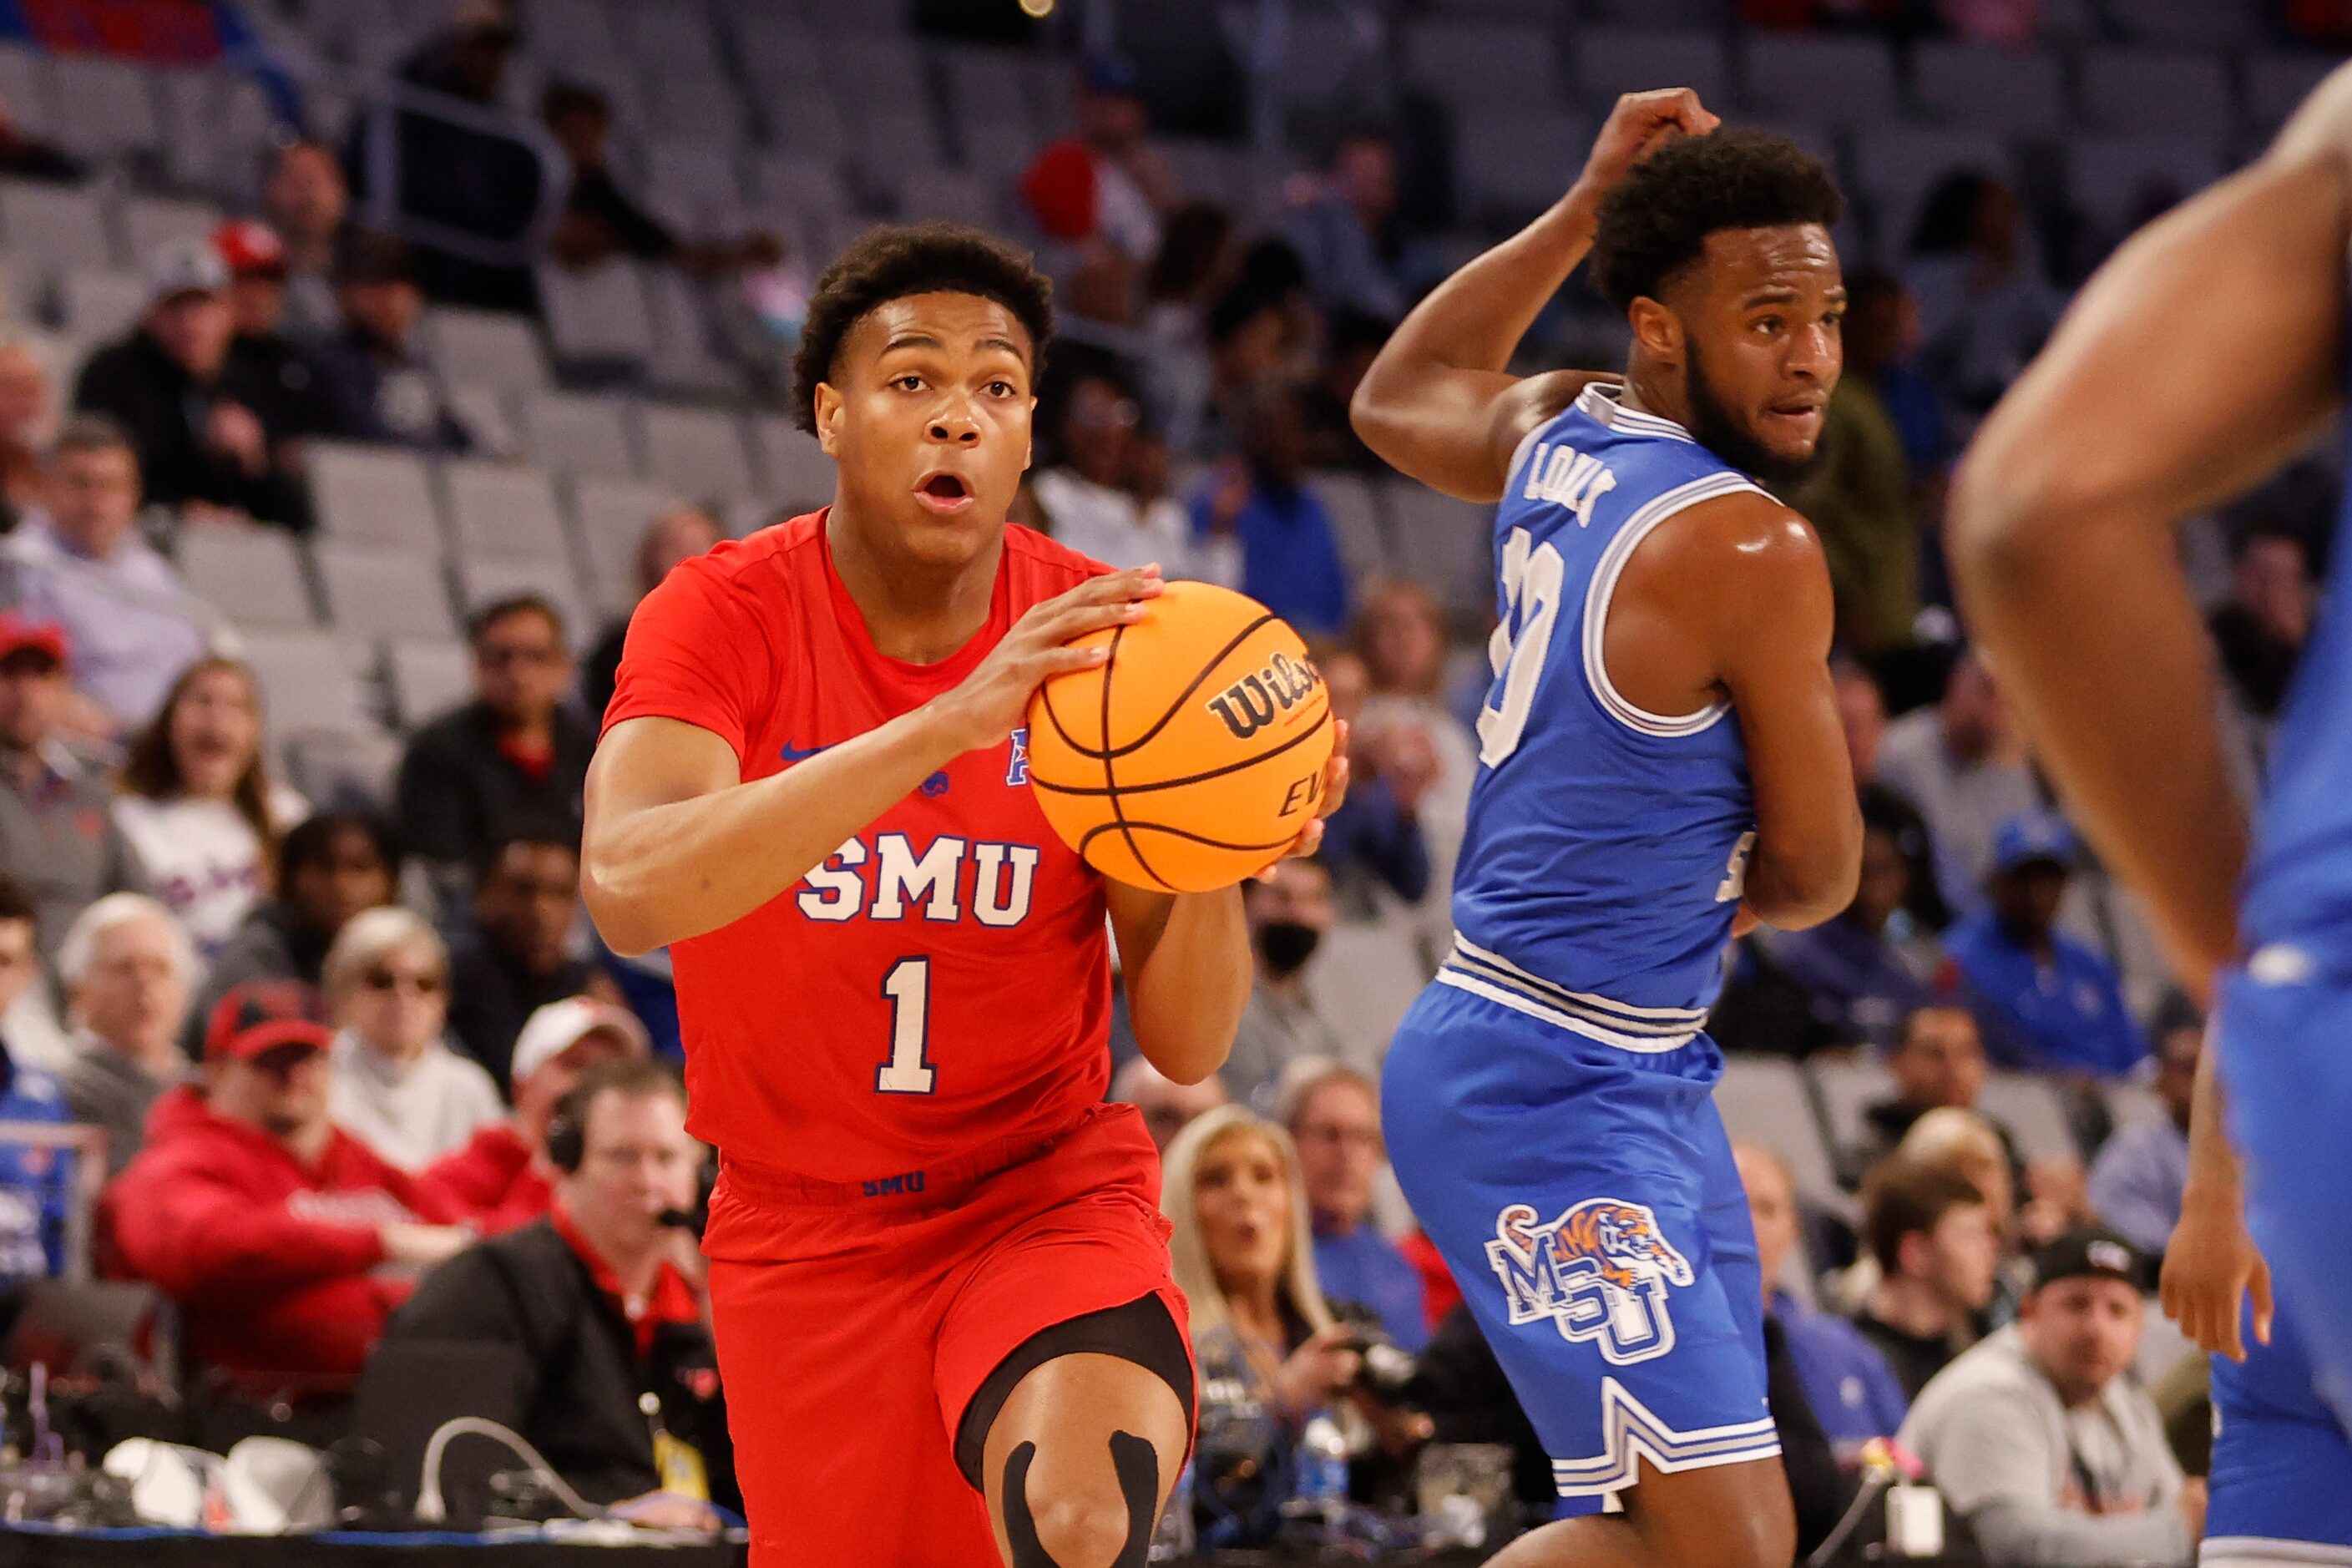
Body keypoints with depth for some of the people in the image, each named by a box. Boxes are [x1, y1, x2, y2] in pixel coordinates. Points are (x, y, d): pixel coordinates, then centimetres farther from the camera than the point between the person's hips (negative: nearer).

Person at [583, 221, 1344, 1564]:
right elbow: (628, 892, -33)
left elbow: (1188, 1048, -7)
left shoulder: (1108, 636, -6)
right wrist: (947, 724, -42)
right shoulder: (727, 614, -11)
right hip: (807, 1235, 1)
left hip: (1047, 1190, 0)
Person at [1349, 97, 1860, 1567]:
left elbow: (1400, 397, 31)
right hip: (1556, 1098, -10)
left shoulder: (1557, 436, 6)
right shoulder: (1754, 550, -18)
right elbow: (1815, 874, -6)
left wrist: (1585, 210, 26)